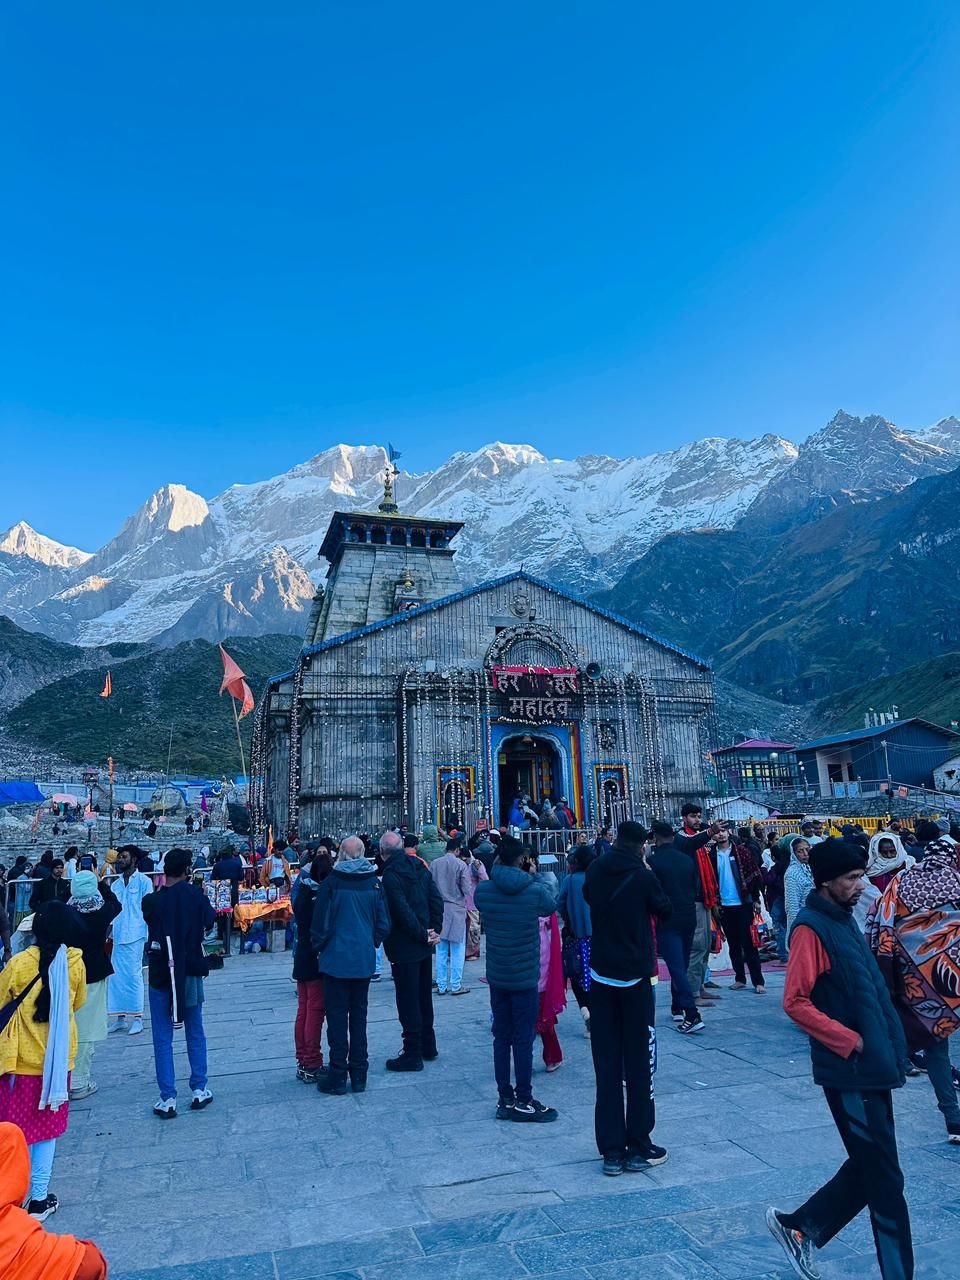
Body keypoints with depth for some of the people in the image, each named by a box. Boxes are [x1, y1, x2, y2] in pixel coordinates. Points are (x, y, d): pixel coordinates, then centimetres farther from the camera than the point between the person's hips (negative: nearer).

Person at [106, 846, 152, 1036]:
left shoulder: (143, 881, -1)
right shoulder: (115, 885, 16)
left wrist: (151, 933, -9)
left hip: (135, 935, -6)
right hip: (118, 935, 6)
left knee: (134, 974, -4)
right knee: (116, 976, 6)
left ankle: (137, 1018, 4)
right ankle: (120, 1018, 15)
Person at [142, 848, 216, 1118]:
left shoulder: (152, 901, -11)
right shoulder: (197, 897, -8)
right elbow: (209, 921, 9)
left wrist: (161, 889, 13)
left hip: (160, 974, -1)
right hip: (191, 973, 1)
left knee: (163, 1039, 7)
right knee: (195, 1033, 15)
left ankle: (167, 1099, 8)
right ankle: (199, 1090, 19)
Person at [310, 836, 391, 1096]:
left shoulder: (332, 882, -12)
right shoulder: (374, 883, -2)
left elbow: (321, 923, -8)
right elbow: (383, 924, 1)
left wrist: (319, 947, 9)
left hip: (336, 959, -3)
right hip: (364, 959, 4)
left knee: (337, 1016, 6)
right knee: (359, 1016, 13)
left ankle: (338, 1076, 10)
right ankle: (359, 1075, 19)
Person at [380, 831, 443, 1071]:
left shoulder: (391, 875, -18)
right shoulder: (419, 867, 4)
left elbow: (403, 911, -23)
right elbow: (436, 900, 1)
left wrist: (424, 935, -13)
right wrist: (434, 930, 1)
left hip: (404, 948, -8)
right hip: (423, 945, 8)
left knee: (408, 1001, 2)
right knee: (424, 995, 19)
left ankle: (412, 1054, 9)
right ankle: (428, 1046, 30)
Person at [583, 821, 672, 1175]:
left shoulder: (596, 871, -1)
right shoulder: (643, 876, -13)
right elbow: (665, 910, 3)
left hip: (601, 975, 4)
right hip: (635, 976, -4)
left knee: (606, 1065, 8)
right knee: (639, 1063, 8)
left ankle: (611, 1150, 12)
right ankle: (638, 1148, 13)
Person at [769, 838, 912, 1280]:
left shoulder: (844, 919, 10)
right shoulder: (812, 928, -18)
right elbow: (796, 1002, -22)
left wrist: (889, 1046, 11)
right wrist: (851, 1041, -18)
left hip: (873, 1067, 9)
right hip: (850, 1073, -9)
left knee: (868, 1170, 18)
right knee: (885, 1180, 2)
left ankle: (799, 1227, 30)